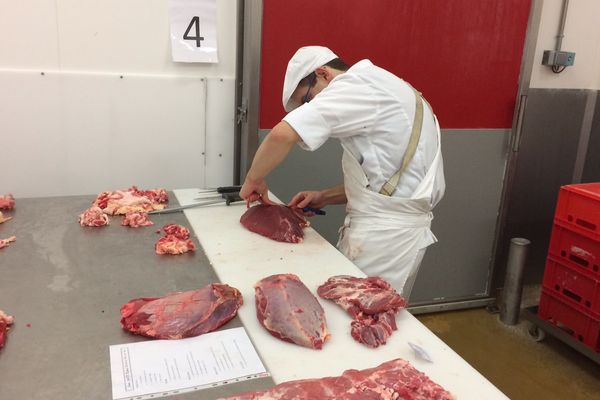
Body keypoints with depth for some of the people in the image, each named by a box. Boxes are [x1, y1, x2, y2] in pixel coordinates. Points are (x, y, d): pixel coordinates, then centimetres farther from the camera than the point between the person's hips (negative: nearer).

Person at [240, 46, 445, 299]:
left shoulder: (358, 85, -11)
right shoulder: (382, 89, 18)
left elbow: (283, 134, -24)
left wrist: (254, 179, -8)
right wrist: (324, 197, 12)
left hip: (383, 237, -9)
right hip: (396, 229, 9)